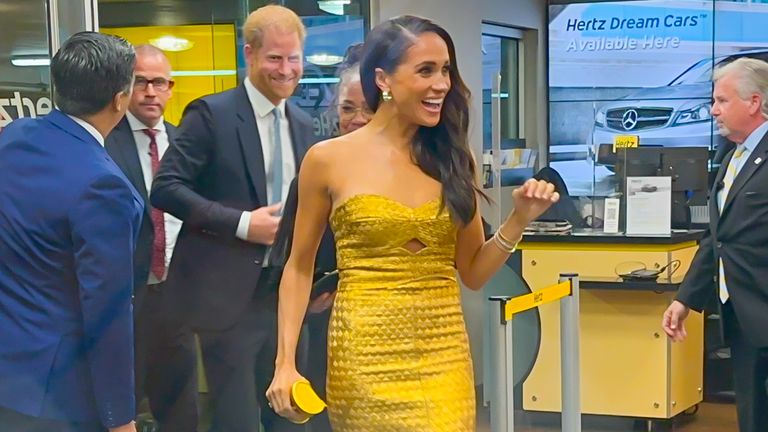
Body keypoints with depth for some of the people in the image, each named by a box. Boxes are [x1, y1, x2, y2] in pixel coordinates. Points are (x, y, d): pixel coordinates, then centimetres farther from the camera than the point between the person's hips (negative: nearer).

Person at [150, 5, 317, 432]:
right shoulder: (212, 113, -8)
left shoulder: (303, 124, 10)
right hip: (230, 292, -6)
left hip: (287, 290, 6)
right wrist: (242, 223, -20)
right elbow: (167, 188, -15)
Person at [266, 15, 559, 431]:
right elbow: (299, 268, 4)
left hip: (445, 353, 3)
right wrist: (286, 362, -3)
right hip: (367, 354, -3)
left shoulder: (452, 159, 5)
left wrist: (519, 218, -7)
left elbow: (472, 273, 8)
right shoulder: (329, 159, -4)